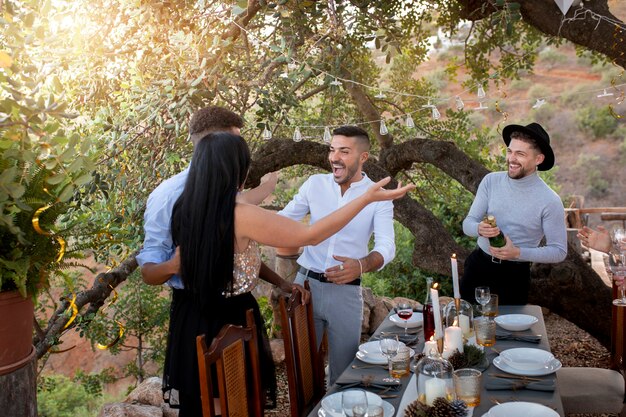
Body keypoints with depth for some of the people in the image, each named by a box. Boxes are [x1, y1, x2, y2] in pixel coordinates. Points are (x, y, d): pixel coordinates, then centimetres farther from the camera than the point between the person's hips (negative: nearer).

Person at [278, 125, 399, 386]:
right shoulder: (315, 184, 2)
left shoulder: (378, 196, -4)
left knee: (343, 368, 9)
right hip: (306, 283, 2)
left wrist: (362, 265, -35)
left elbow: (387, 246, -15)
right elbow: (283, 220, 8)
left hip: (346, 291, -2)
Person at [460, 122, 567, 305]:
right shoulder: (491, 181, -5)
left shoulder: (549, 201, -13)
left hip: (514, 275, -3)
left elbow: (559, 251, -9)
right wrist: (479, 228, -25)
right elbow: (468, 223, -2)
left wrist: (518, 253, -21)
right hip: (478, 265, 3)